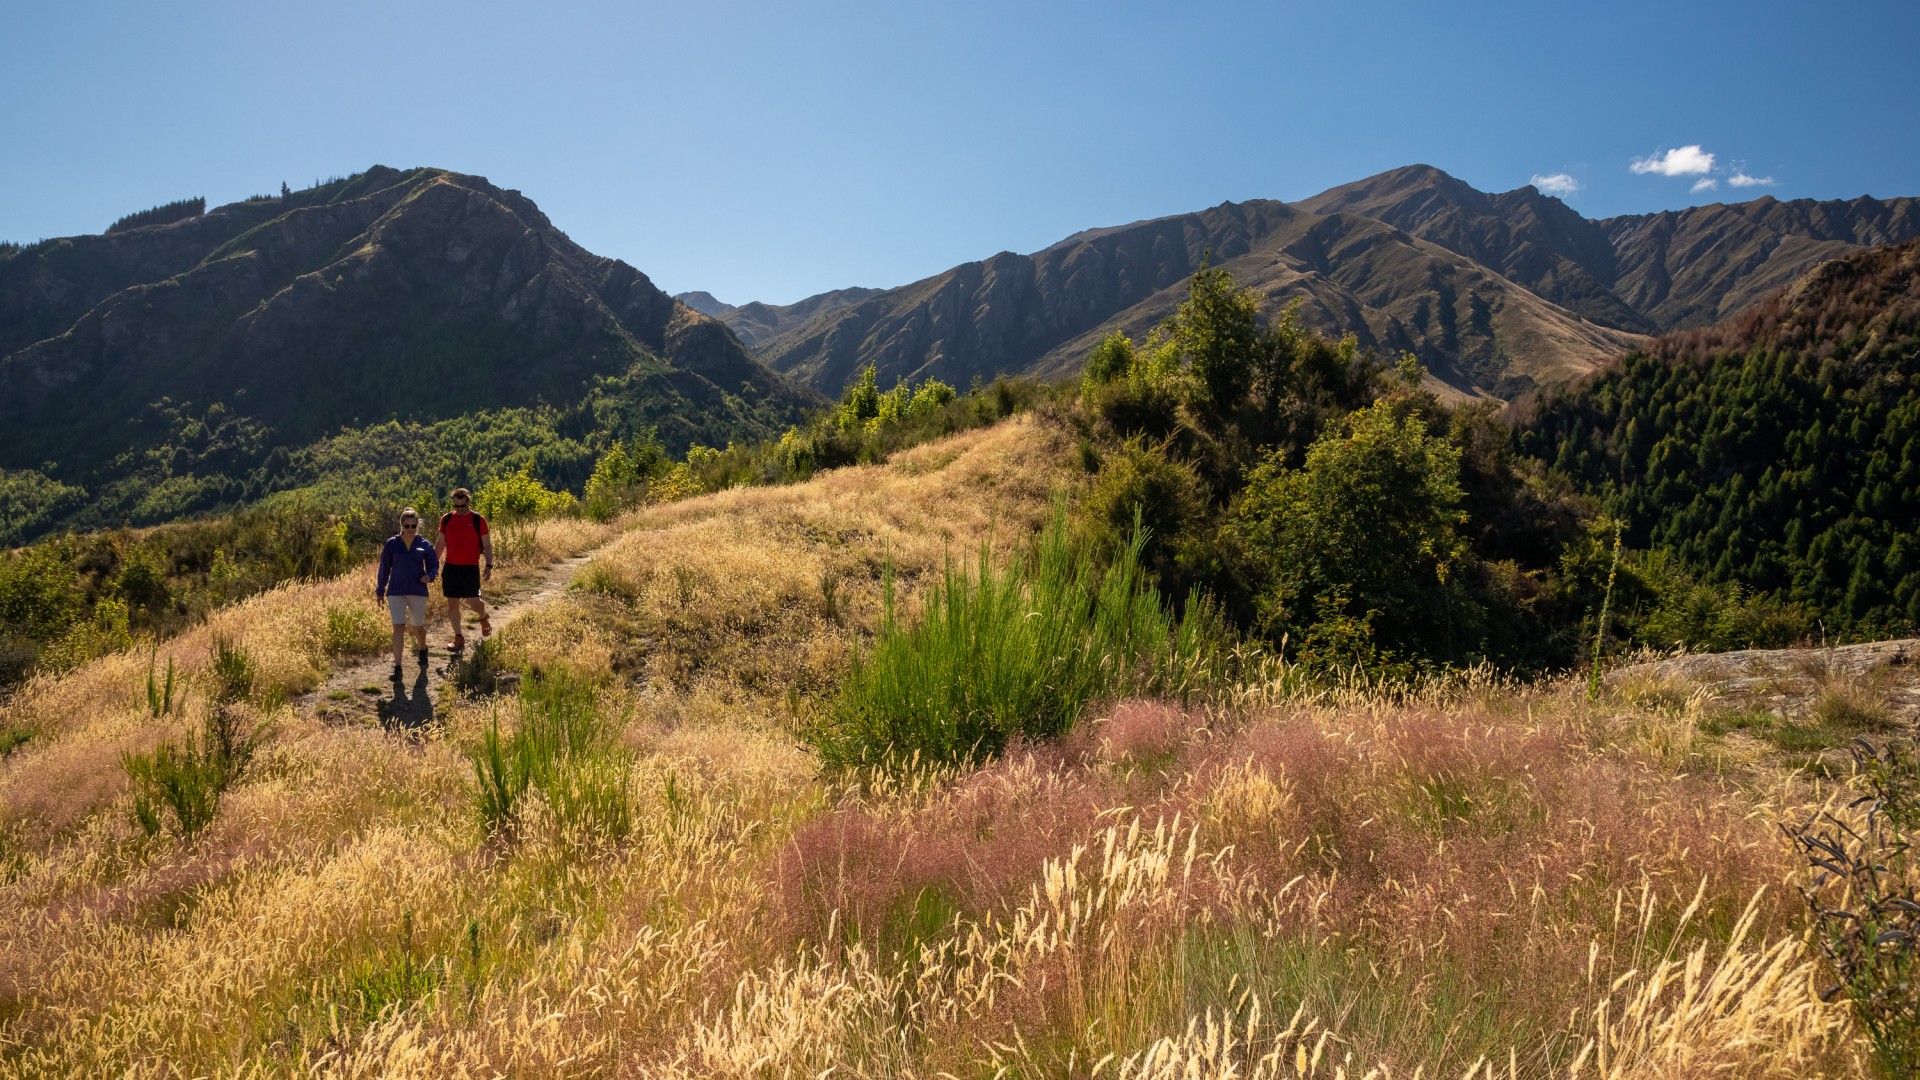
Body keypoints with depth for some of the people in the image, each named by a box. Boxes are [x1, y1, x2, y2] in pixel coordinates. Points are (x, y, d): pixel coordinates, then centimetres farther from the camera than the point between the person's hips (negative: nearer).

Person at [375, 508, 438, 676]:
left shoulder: (424, 544, -1)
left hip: (418, 592, 1)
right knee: (398, 627, -8)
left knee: (418, 627, 13)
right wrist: (380, 590, 11)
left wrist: (429, 576, -17)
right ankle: (397, 666, -6)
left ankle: (422, 650, 45)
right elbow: (384, 568, 6)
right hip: (396, 592, -1)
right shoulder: (392, 543, -1)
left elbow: (434, 565, 6)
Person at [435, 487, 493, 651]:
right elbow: (440, 543, 15)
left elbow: (487, 545, -1)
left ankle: (484, 619, 29)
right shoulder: (446, 519, 6)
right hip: (450, 567, 3)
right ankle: (458, 638, 12)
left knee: (472, 601, -5)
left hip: (471, 568, -3)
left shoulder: (478, 520, -3)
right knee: (452, 603, 3)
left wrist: (489, 565, -10)